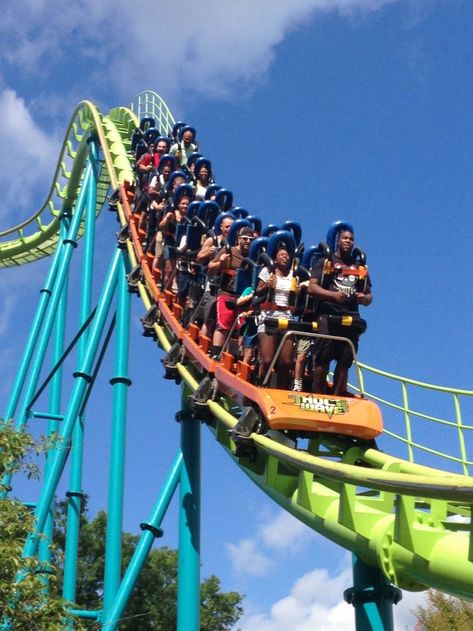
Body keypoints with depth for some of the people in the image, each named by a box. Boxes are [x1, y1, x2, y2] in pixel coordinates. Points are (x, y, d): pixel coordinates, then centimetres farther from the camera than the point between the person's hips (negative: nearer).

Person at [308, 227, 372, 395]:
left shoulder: (360, 267, 24)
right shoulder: (326, 261, 12)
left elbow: (369, 296, 23)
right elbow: (312, 287, 0)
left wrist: (364, 298, -2)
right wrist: (333, 295, -15)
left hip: (351, 319, 4)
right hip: (328, 316, -4)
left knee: (345, 362, -1)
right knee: (323, 361, -8)